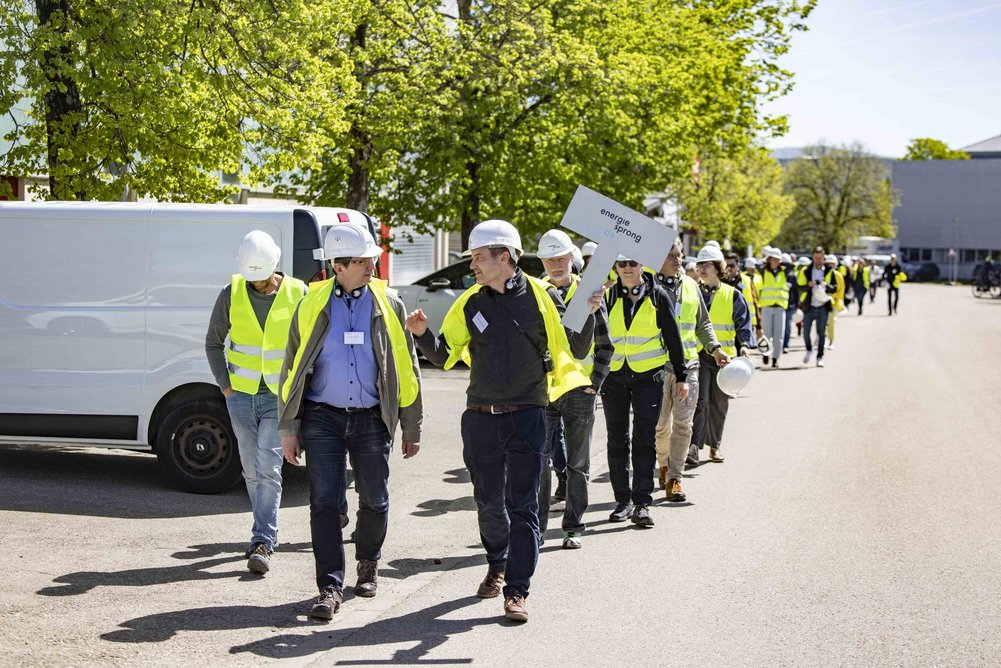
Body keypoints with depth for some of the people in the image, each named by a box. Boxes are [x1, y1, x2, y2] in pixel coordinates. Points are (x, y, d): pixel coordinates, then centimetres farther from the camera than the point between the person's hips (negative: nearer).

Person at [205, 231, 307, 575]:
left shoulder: (298, 294, -6)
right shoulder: (231, 294, -1)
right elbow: (213, 342, 9)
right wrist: (225, 386, 2)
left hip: (280, 398, -3)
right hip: (241, 396, 3)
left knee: (268, 469, -11)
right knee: (252, 471, 11)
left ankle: (262, 544, -11)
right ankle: (267, 532, 28)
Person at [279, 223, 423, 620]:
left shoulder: (389, 305, 3)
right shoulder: (312, 307, 2)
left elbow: (406, 367, 7)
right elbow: (292, 368, 6)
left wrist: (412, 427, 6)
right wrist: (289, 428, 2)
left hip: (371, 418, 1)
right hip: (323, 417, -1)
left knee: (374, 501, 9)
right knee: (324, 503, -6)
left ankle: (368, 564, 35)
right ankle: (330, 588, 1)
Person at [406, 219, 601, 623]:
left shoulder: (542, 296, -1)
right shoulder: (470, 302, 7)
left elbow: (577, 351, 2)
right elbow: (445, 356, 11)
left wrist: (587, 314, -14)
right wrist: (423, 334, -7)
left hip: (527, 417, -3)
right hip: (480, 419, 3)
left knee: (522, 504, -3)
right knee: (488, 502, 12)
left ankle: (516, 590, 2)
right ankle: (497, 564, 37)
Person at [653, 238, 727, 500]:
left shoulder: (691, 286, 13)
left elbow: (703, 323, 22)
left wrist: (715, 348, 11)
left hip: (688, 363, 3)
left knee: (683, 423, -5)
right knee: (661, 423, 5)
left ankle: (674, 478, -1)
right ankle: (664, 464, 30)